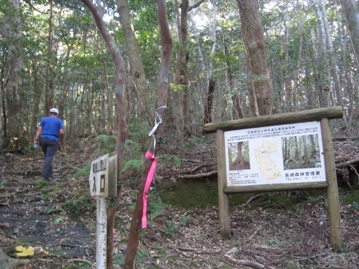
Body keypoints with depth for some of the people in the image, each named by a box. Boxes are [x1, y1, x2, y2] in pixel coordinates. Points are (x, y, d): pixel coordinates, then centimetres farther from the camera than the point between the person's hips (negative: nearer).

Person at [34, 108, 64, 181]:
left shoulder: (44, 119, 13)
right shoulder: (59, 121, 6)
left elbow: (39, 129, 1)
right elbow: (61, 132, -4)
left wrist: (36, 139, -7)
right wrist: (62, 142, 9)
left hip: (43, 139, 4)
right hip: (53, 141, -4)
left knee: (46, 157, 16)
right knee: (49, 158, -8)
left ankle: (49, 173, 19)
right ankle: (45, 175, -15)